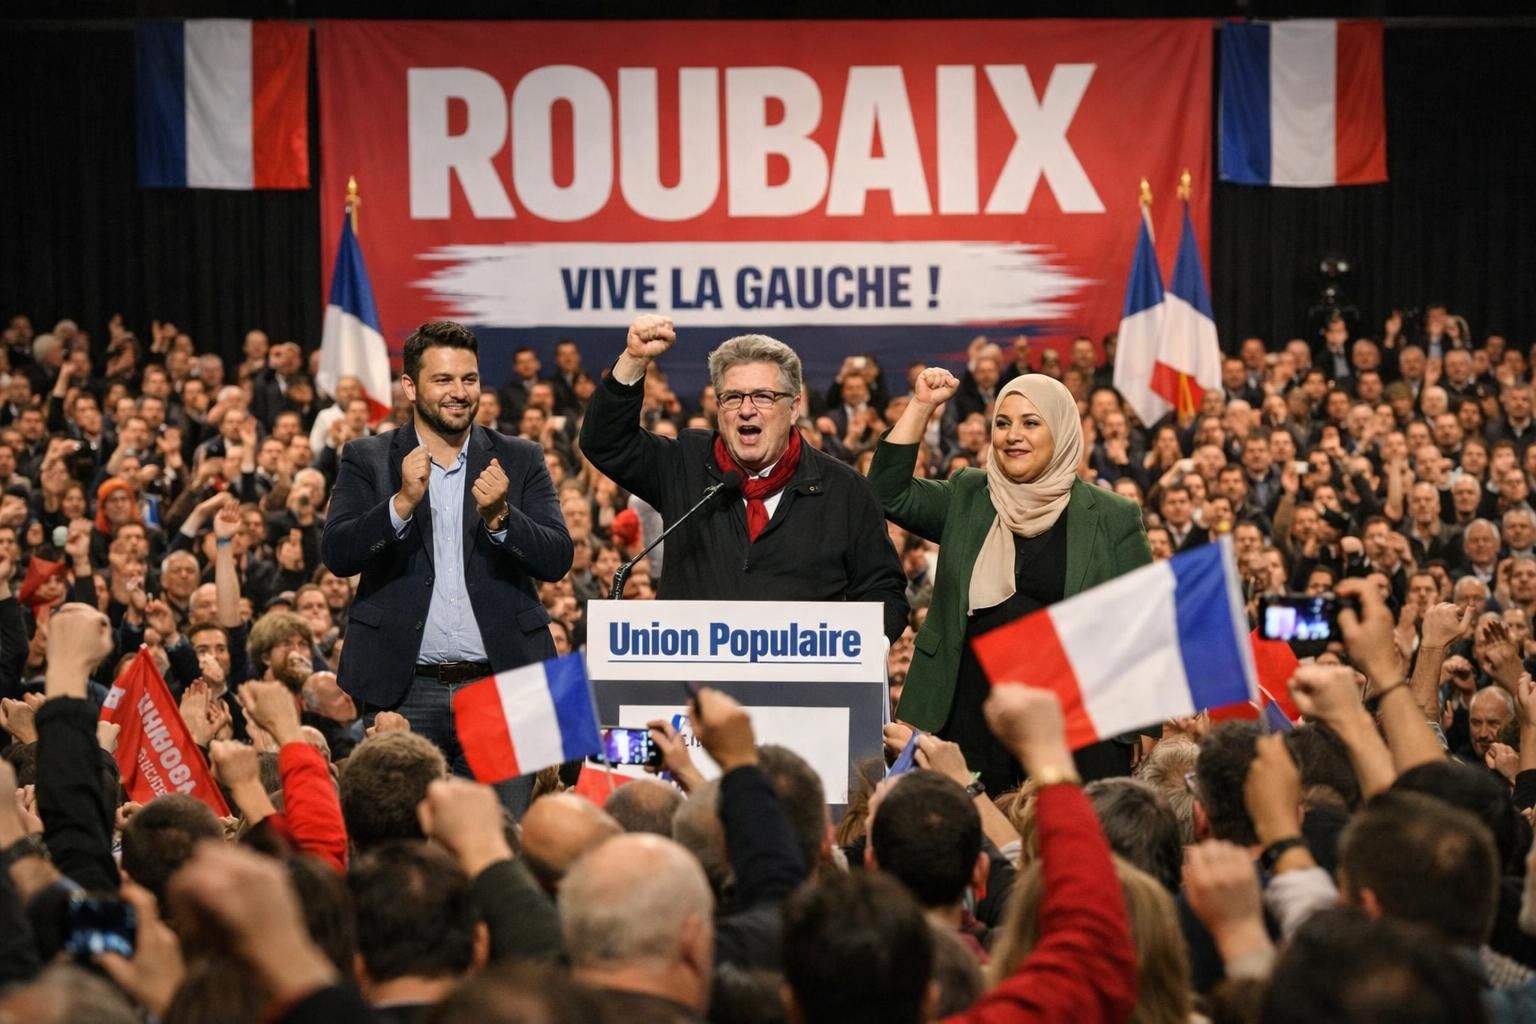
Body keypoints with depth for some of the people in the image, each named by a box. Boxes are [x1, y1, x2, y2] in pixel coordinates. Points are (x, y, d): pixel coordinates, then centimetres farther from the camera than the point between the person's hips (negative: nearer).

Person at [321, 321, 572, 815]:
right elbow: (336, 554, -6)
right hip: (405, 691, -1)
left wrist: (500, 516, -18)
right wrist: (403, 503, -21)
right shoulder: (367, 460, 6)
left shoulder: (520, 461, 9)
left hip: (500, 685, 1)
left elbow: (558, 560, 0)